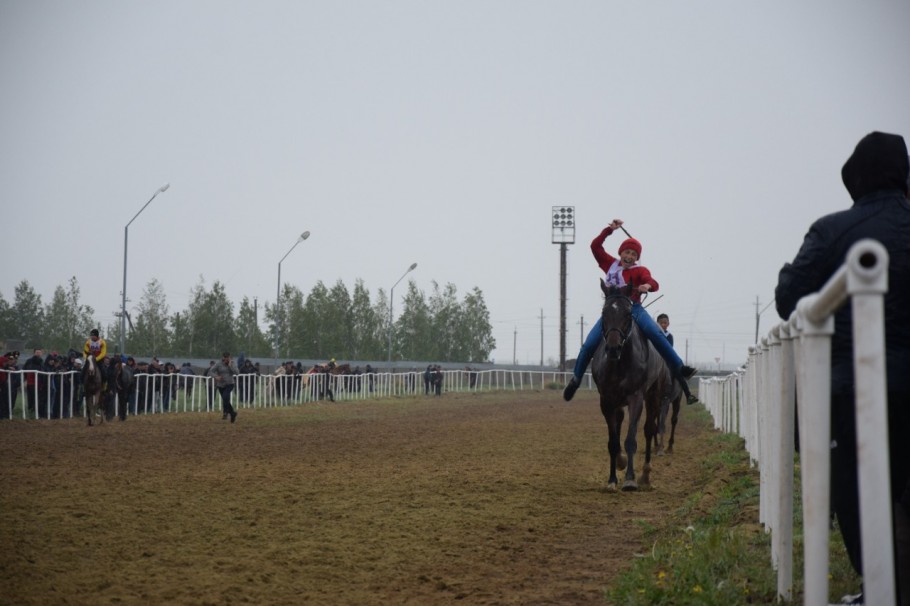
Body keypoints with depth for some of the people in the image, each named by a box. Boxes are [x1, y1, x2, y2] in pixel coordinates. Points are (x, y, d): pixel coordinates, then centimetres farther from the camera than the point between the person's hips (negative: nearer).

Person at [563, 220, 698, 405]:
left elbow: (653, 283, -16)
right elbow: (595, 246, 15)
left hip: (633, 309, -3)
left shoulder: (640, 270, 2)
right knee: (589, 344, -9)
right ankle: (576, 378, 10)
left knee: (656, 334, -26)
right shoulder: (610, 264, 15)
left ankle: (679, 368, -27)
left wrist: (647, 286, -40)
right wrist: (610, 229, 9)